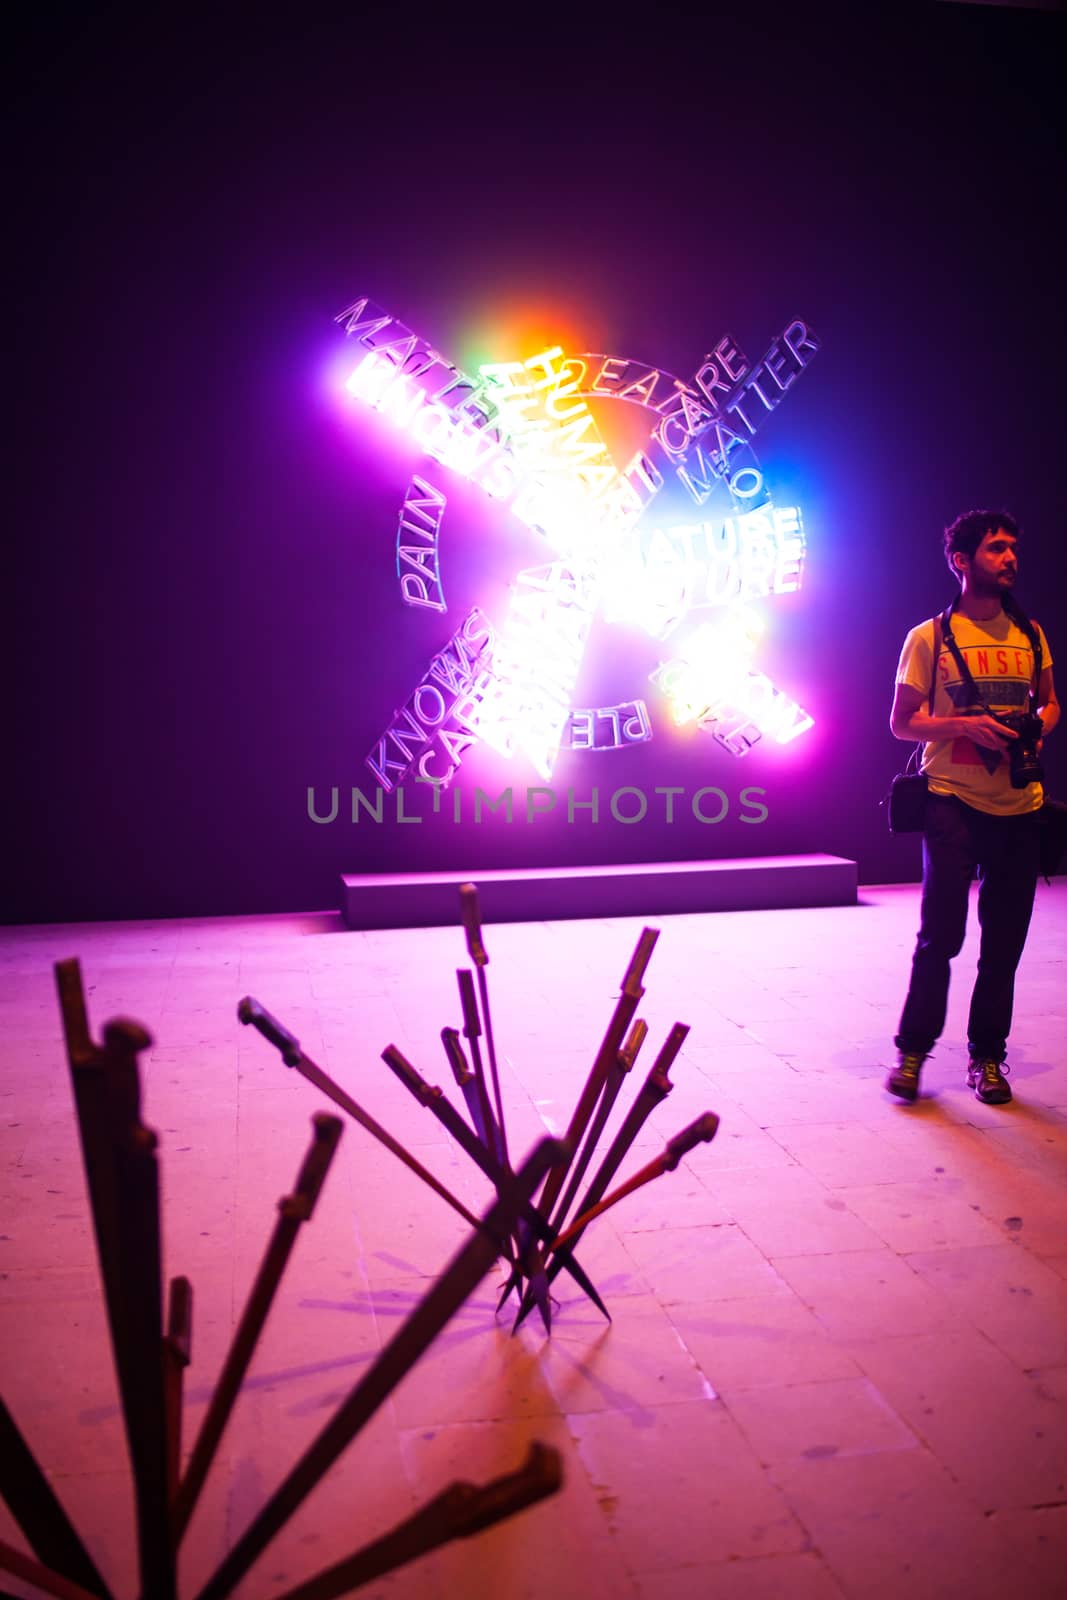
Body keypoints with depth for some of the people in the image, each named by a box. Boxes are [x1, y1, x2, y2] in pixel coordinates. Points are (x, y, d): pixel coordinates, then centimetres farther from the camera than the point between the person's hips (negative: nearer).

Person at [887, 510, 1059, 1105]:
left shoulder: (1030, 634, 10)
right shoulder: (930, 637, -2)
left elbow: (1050, 703, 21)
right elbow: (902, 723, 0)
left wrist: (1038, 730, -1)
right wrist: (964, 725, -16)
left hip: (1020, 806, 4)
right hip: (954, 803, -4)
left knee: (1004, 942, 7)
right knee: (941, 935, -2)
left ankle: (988, 1057, 20)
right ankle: (913, 1050, 14)